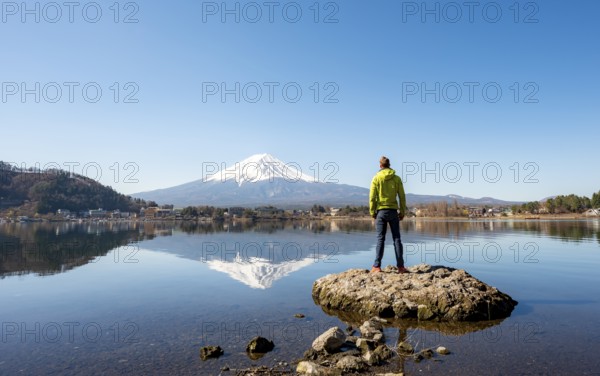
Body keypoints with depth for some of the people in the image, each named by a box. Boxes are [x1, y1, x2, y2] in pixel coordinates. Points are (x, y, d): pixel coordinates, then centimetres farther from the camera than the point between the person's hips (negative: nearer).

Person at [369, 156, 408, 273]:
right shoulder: (397, 178, 4)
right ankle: (400, 266, 5)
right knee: (397, 239, 6)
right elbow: (402, 196, 3)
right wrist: (402, 211, 9)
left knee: (380, 239, 1)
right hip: (393, 211, 1)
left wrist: (372, 212, 2)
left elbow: (372, 197, -5)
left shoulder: (376, 178, -2)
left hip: (381, 211, -1)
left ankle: (377, 266, -2)